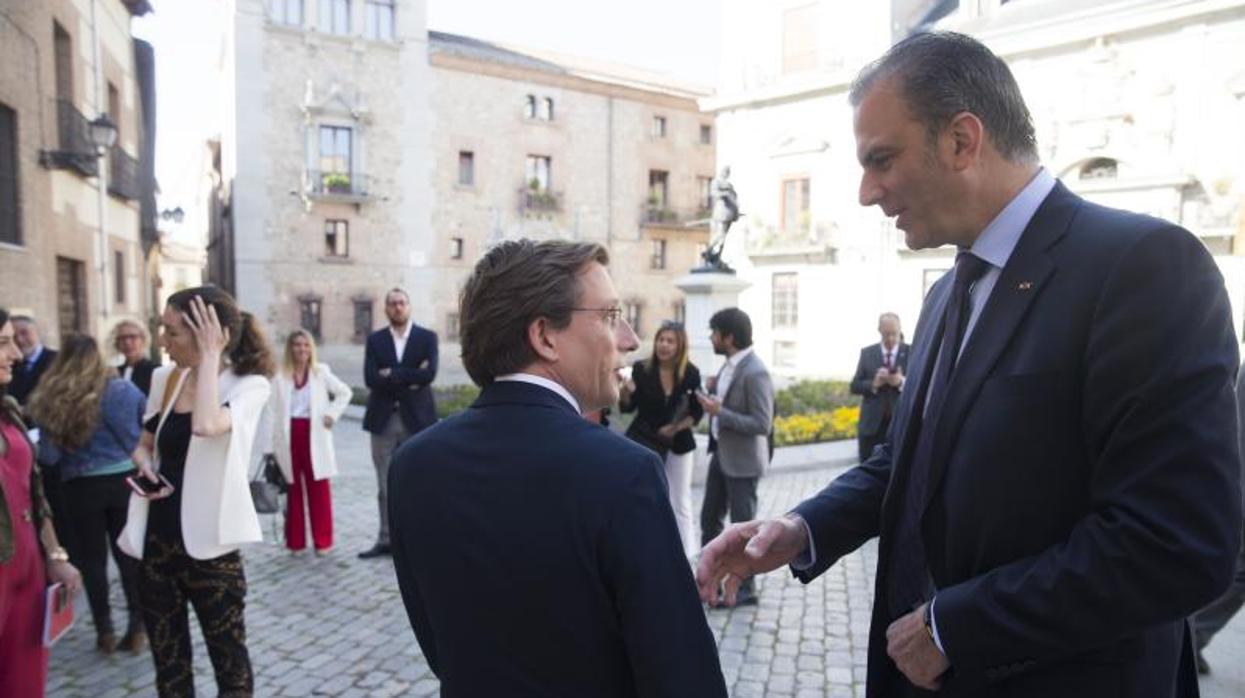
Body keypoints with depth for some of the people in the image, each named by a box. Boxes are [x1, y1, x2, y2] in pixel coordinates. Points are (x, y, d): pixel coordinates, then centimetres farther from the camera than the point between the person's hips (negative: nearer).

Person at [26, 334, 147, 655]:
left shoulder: (50, 398, -6)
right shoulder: (123, 389, -5)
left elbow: (49, 455, -7)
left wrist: (69, 450, 13)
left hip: (81, 487, -1)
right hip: (125, 480, 1)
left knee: (91, 559, 12)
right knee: (130, 554, 10)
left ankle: (105, 632, 18)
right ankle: (137, 628, 14)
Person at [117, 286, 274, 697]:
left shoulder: (248, 385, -13)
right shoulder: (164, 378, 3)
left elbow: (206, 425, -34)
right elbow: (146, 443, 18)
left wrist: (209, 355, -23)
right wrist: (144, 464, -5)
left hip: (207, 544, -5)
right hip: (156, 541, 6)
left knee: (230, 665, 9)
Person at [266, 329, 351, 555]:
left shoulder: (321, 372, 5)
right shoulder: (280, 376, 2)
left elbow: (344, 392, 13)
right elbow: (273, 409, -2)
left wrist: (332, 414, -1)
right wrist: (273, 443, -8)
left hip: (314, 435, 0)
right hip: (289, 436, 0)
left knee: (318, 488, 1)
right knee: (293, 488, 8)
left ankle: (322, 540, 9)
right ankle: (295, 541, 18)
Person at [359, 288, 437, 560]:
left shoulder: (427, 337, 1)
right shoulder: (375, 340, 7)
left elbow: (429, 374, -14)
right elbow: (371, 378, -7)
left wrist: (392, 375, -11)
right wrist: (409, 379, -12)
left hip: (416, 418, -2)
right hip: (383, 420, 2)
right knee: (385, 487, 9)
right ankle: (386, 539, 19)